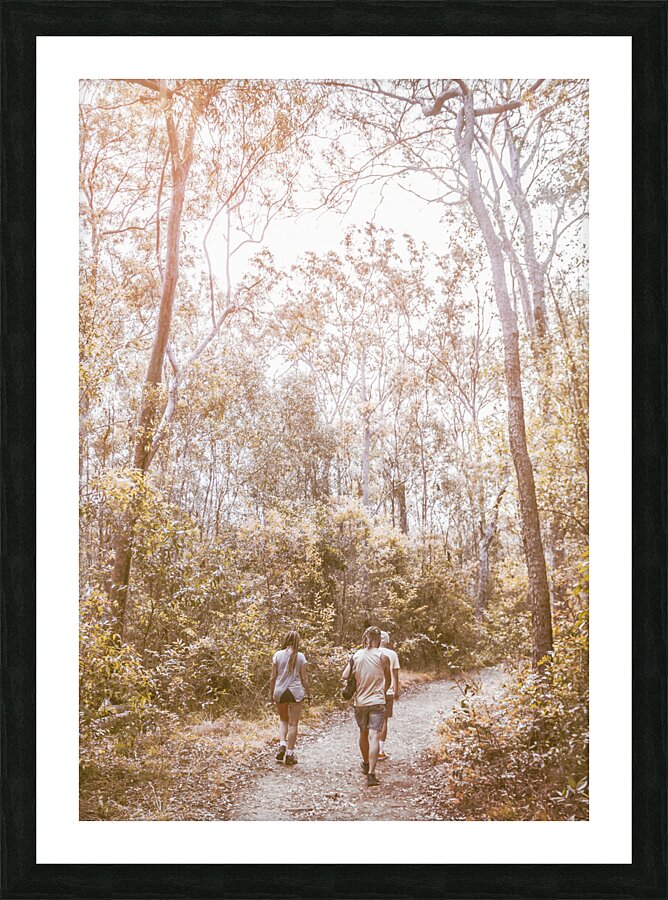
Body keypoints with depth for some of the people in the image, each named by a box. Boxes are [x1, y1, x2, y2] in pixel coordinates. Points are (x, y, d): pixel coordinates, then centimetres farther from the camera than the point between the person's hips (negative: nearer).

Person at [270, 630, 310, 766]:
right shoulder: (300, 656, -3)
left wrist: (271, 694, 11)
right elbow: (304, 678, 0)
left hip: (280, 691, 1)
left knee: (283, 719, 23)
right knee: (293, 723, 7)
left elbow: (273, 677, 0)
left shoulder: (278, 655, -2)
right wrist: (308, 693, 13)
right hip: (296, 691, -1)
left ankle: (282, 744, 5)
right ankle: (290, 754, 9)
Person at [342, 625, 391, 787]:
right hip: (377, 701, -3)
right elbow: (388, 681, 3)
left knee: (363, 733, 21)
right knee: (374, 736, -5)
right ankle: (371, 773, -13)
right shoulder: (383, 657, -7)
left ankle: (366, 764, 41)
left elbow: (344, 676, -6)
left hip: (360, 701, 3)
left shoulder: (356, 655, -1)